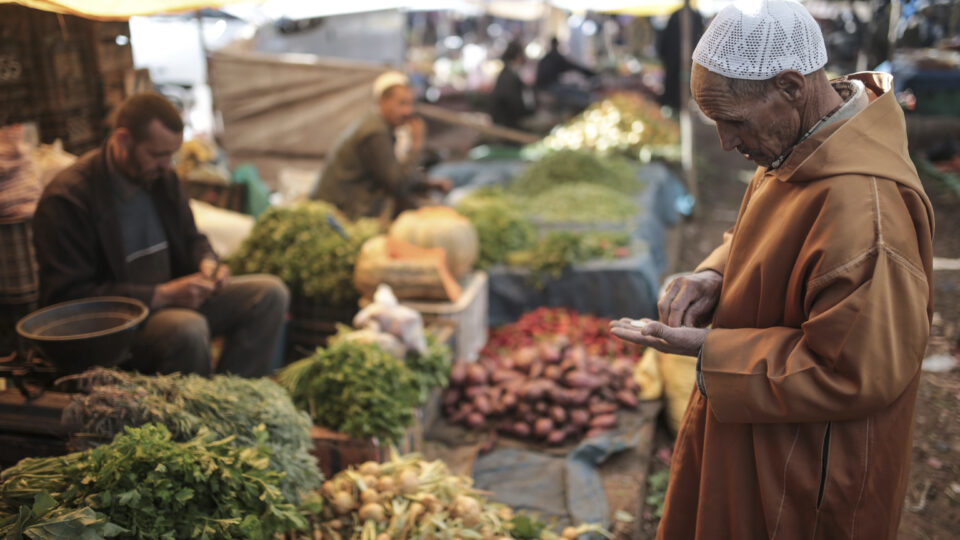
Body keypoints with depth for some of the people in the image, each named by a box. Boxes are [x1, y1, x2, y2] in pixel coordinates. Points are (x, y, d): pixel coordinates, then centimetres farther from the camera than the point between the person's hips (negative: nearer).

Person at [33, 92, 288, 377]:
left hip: (171, 296, 8)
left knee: (269, 292, -7)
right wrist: (162, 295, -26)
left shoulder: (162, 177, 5)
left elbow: (191, 239, 20)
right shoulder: (66, 198, -17)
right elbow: (68, 295, -21)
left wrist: (207, 263, -6)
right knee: (187, 328, -37)